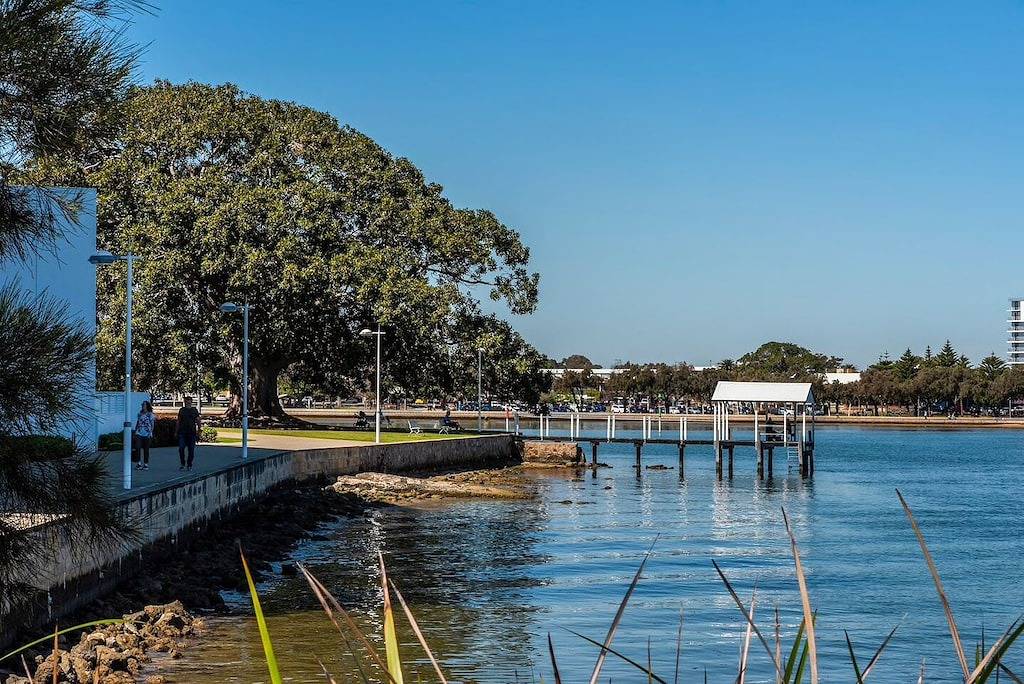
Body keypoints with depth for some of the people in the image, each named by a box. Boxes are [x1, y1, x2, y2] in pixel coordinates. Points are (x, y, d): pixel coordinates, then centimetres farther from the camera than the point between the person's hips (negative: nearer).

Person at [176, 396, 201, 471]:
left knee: (191, 450, 2)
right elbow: (178, 422, 15)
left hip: (192, 433, -1)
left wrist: (198, 431, -4)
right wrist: (176, 432, 11)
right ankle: (183, 464, 4)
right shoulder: (181, 410, 10)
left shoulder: (194, 410, 5)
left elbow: (198, 422, 4)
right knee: (181, 448, -9)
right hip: (182, 433, 1)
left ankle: (189, 465, 13)